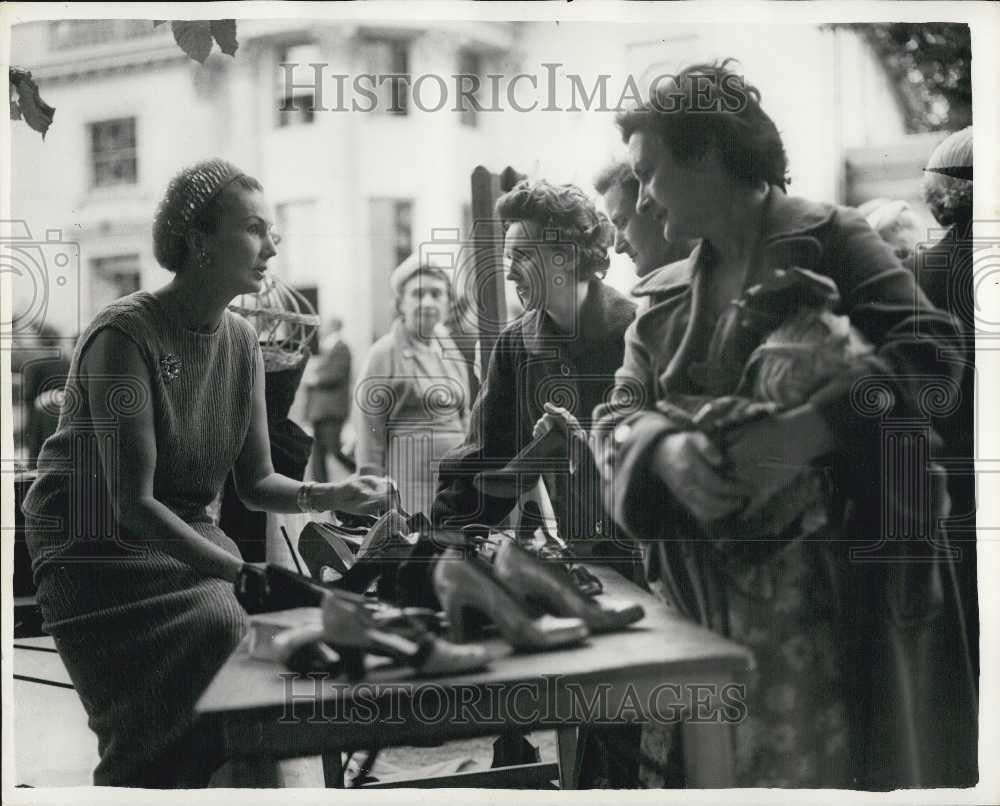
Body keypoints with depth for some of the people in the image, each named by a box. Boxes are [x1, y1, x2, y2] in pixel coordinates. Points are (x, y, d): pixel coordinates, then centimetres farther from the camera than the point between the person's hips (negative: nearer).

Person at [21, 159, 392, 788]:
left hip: (185, 532, 6)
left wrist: (332, 495, -15)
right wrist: (244, 572, -26)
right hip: (96, 543, -6)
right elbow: (132, 502, -23)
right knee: (216, 624, -26)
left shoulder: (242, 342, 4)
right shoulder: (124, 335, -19)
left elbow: (257, 483, 4)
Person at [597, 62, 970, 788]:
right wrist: (667, 452, -14)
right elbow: (620, 414, 10)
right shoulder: (672, 295, 16)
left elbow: (931, 350, -14)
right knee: (726, 772, 8)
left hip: (831, 587, -5)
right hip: (708, 595, 6)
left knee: (827, 768, -3)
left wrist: (806, 430, -27)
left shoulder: (830, 241, -4)